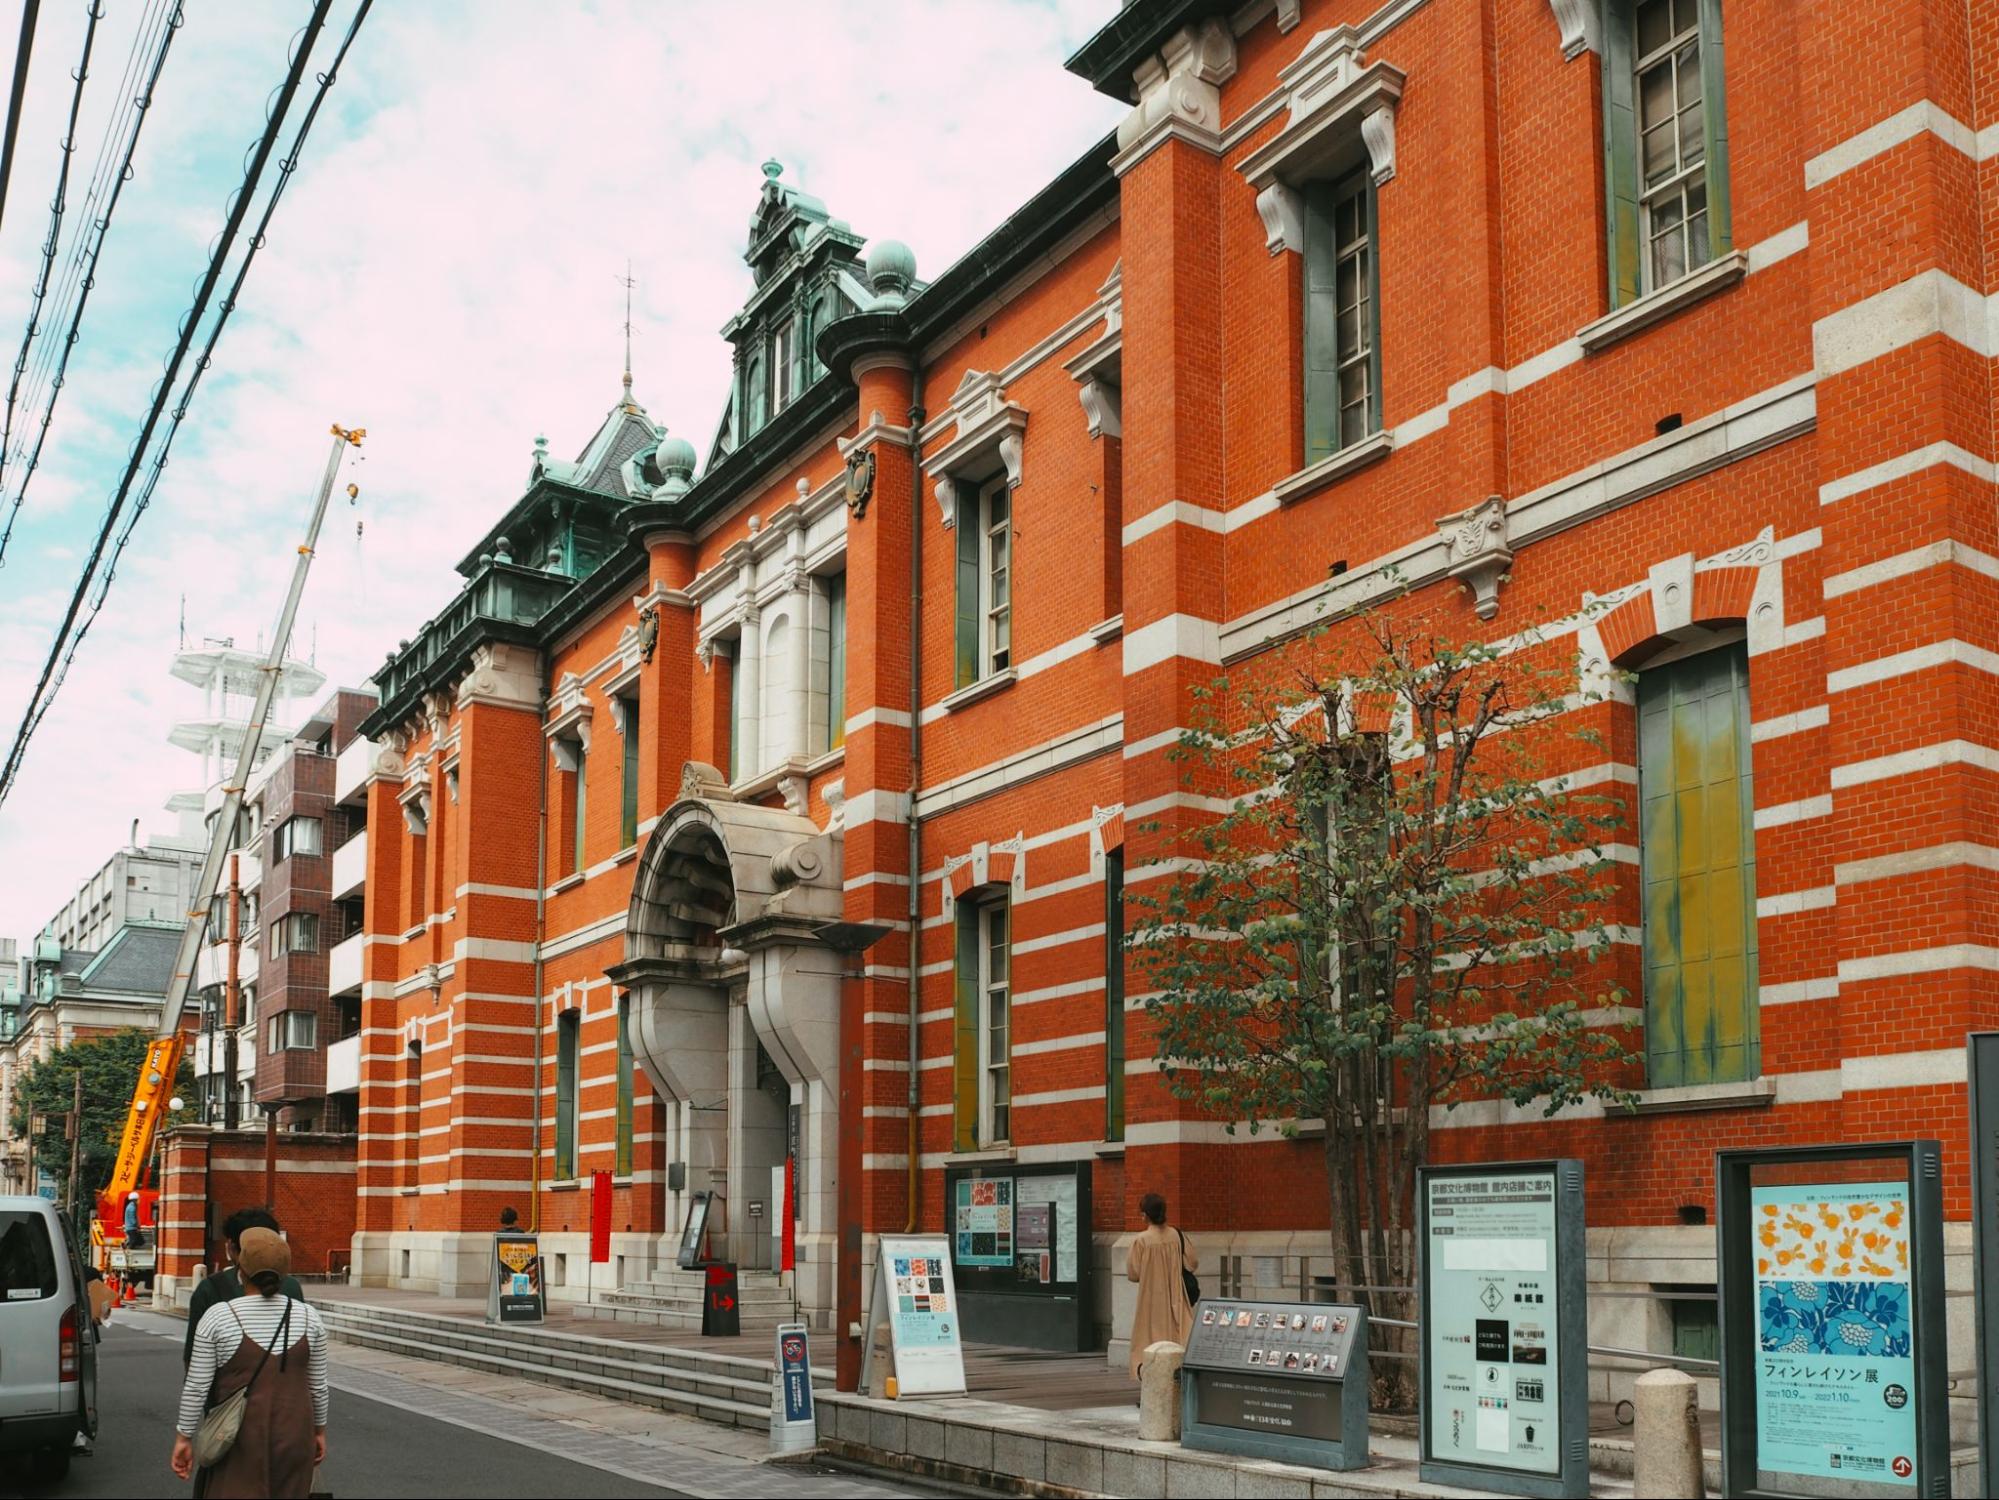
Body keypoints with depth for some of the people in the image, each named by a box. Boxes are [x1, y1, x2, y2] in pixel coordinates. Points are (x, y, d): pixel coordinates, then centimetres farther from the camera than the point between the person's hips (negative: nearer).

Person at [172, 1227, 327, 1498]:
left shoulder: (217, 1317, -11)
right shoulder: (308, 1317, -3)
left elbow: (196, 1387, -9)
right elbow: (317, 1385, 4)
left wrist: (183, 1437, 1)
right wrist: (319, 1431, 16)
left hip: (240, 1439, -3)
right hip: (293, 1436, 3)